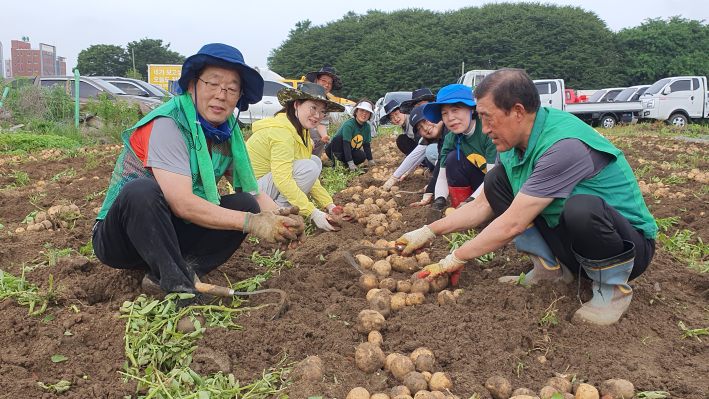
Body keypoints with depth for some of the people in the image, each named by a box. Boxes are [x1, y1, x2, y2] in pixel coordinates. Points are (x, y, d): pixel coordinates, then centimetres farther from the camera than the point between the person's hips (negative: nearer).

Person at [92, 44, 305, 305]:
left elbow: (254, 193, 1)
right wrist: (251, 222, -33)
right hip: (118, 239, -6)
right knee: (142, 191, -36)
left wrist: (281, 217, -21)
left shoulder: (227, 134, 0)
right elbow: (181, 203, -30)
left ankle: (162, 276, -18)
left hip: (170, 235, 7)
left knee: (245, 204, -10)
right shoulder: (167, 124, -22)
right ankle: (179, 288, -28)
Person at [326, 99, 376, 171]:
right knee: (339, 137, -35)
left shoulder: (367, 126, -4)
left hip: (349, 152, 6)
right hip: (333, 150, -6)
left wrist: (371, 161, 1)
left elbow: (367, 145, 3)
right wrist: (351, 163, -38)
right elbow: (346, 144, -31)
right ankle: (335, 162, -26)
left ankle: (343, 163, 0)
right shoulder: (348, 124, -25)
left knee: (362, 156, -24)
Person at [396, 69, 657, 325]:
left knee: (580, 208, -40)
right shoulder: (513, 144, -3)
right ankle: (552, 269, 4)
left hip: (631, 243, -7)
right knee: (497, 179, -3)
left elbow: (512, 224, -29)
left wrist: (455, 259, -19)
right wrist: (428, 232, 0)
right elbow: (484, 205, 6)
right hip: (567, 239, 8)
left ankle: (613, 287, -11)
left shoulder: (565, 146, -31)